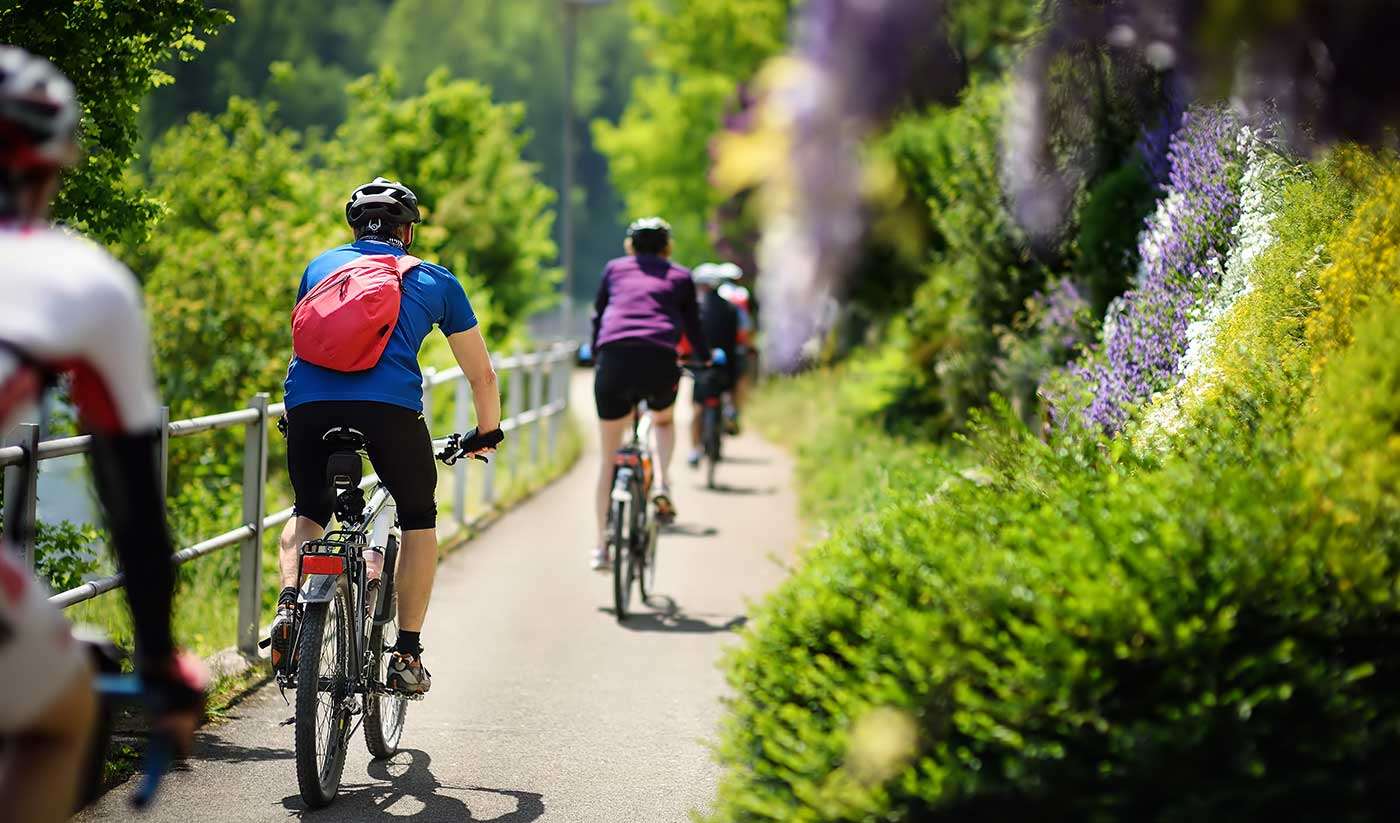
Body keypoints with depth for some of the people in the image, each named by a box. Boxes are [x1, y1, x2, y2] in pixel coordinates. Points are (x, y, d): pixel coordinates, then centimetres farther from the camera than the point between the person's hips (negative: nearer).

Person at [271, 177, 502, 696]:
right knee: (419, 518, 22)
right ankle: (407, 654, 14)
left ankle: (288, 605, 0)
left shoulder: (322, 265, 29)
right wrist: (487, 433, 46)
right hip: (390, 405, -2)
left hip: (307, 402, 2)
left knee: (308, 512, 28)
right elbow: (482, 375, 30)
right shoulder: (434, 280, 24)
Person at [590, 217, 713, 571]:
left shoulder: (614, 269, 24)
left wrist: (595, 358, 45)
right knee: (664, 420, 33)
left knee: (607, 459, 12)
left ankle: (602, 546, 9)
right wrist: (706, 359, 47)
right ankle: (662, 484, 7)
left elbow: (597, 319, 30)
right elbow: (693, 326, 29)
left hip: (613, 359, 0)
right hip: (660, 363, 0)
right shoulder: (680, 276, 22)